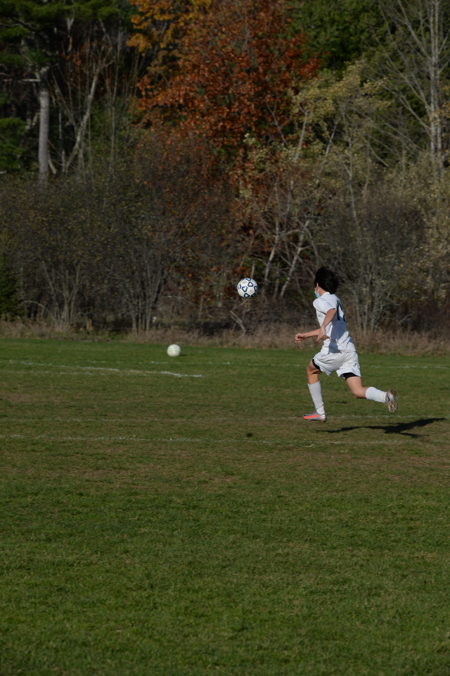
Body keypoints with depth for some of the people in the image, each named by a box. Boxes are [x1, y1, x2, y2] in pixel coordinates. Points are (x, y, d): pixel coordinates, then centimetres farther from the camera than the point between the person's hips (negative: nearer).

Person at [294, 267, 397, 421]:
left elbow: (331, 311, -25)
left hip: (334, 349, -7)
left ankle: (320, 412, 23)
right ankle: (386, 396, -33)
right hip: (350, 349, 7)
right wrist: (305, 335, 46)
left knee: (311, 370, 23)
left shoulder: (320, 301, 0)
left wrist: (323, 327, -41)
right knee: (358, 391, -4)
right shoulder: (336, 300, 27)